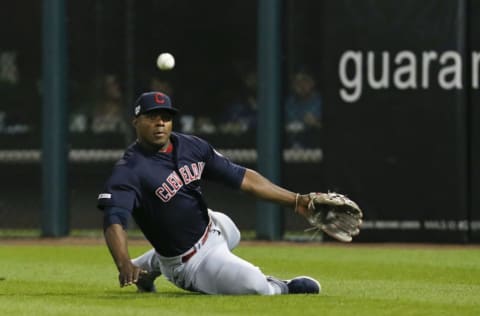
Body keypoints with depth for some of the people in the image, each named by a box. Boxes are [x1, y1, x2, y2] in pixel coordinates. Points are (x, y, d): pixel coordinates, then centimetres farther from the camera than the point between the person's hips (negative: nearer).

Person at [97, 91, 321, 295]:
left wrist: (295, 200, -10)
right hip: (193, 262, -8)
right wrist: (125, 266, -58)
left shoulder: (191, 146, -6)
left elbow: (243, 178, -4)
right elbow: (114, 221, -39)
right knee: (256, 285, -23)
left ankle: (151, 264, 32)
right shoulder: (129, 170, -27)